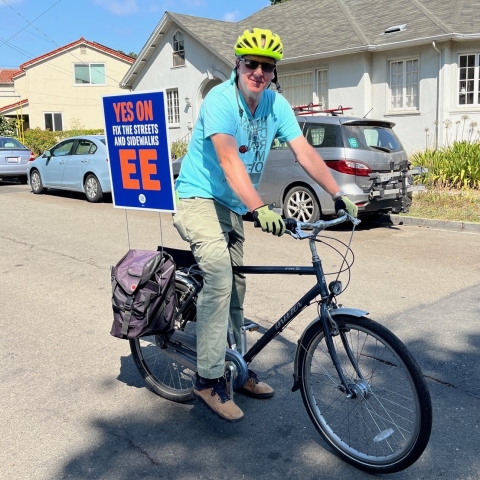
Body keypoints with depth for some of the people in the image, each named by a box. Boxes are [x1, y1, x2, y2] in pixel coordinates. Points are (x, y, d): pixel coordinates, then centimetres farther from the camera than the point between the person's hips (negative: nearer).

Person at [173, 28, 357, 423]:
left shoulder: (277, 105, -3)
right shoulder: (220, 100, -21)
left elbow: (305, 152, -8)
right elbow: (229, 159, -35)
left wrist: (338, 195, -18)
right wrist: (260, 208, -47)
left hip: (233, 205, 7)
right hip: (199, 198, -7)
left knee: (235, 289, 13)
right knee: (219, 275, -26)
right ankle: (209, 379, -15)